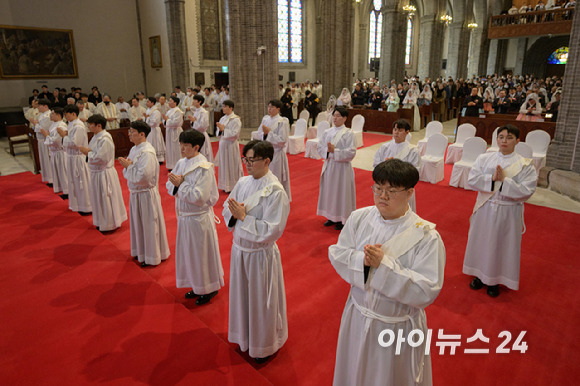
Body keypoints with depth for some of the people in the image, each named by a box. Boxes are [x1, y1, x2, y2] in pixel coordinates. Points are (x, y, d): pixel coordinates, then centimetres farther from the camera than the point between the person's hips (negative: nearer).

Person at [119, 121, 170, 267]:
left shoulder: (147, 153, -21)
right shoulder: (134, 149, 8)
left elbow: (142, 176, -27)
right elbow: (130, 173, 14)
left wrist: (128, 166, -17)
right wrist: (126, 165, -6)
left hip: (146, 194, -9)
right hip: (135, 193, 9)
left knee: (148, 224, 3)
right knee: (137, 222, 20)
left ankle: (152, 257, 18)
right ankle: (141, 252, 37)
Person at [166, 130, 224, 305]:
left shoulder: (204, 168, -20)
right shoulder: (181, 163, 4)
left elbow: (199, 197, -24)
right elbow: (170, 184, 9)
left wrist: (180, 185, -18)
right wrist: (177, 188, -13)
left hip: (199, 218, -8)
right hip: (184, 216, 8)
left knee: (202, 253, 6)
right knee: (188, 252, 19)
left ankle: (209, 289, 27)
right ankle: (197, 286, 38)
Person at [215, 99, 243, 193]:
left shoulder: (236, 119, -11)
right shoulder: (222, 118, 12)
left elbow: (235, 134, -18)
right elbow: (219, 132, 18)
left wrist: (224, 129, -17)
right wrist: (219, 128, -4)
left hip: (231, 145, -7)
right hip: (222, 144, 7)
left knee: (232, 166, 0)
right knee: (224, 165, 12)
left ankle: (233, 186, 10)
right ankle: (225, 186, 23)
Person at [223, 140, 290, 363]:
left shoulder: (275, 192, -22)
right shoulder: (243, 182, -1)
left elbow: (272, 231, -24)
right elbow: (227, 208, 9)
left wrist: (243, 217, -24)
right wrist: (234, 213, -14)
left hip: (260, 254, -6)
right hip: (239, 249, 7)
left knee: (261, 301, 11)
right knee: (241, 295, 23)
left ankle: (265, 346, 37)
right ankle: (245, 337, 49)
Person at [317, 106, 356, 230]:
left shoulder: (348, 133, -10)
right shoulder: (328, 132, 7)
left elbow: (351, 152, -16)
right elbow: (320, 147, 6)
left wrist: (335, 151, -22)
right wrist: (327, 150, -14)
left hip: (342, 167, -6)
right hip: (328, 165, 6)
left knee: (341, 192, 3)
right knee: (329, 191, 13)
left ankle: (342, 219, 16)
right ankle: (331, 216, 28)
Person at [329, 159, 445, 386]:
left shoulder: (426, 236, -22)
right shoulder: (359, 218, -8)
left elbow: (427, 292, -25)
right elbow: (336, 254, -6)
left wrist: (384, 264, -31)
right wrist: (361, 259, -26)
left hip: (398, 328, -3)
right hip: (357, 318, 4)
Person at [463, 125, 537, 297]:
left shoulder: (525, 165, -8)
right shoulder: (484, 158, -1)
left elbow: (526, 192, -16)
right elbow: (472, 179, -10)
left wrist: (504, 180, -22)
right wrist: (492, 178, -22)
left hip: (508, 213, -2)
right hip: (485, 210, 2)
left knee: (502, 245, 9)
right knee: (481, 242, 14)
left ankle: (495, 280, 29)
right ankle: (480, 275, 34)